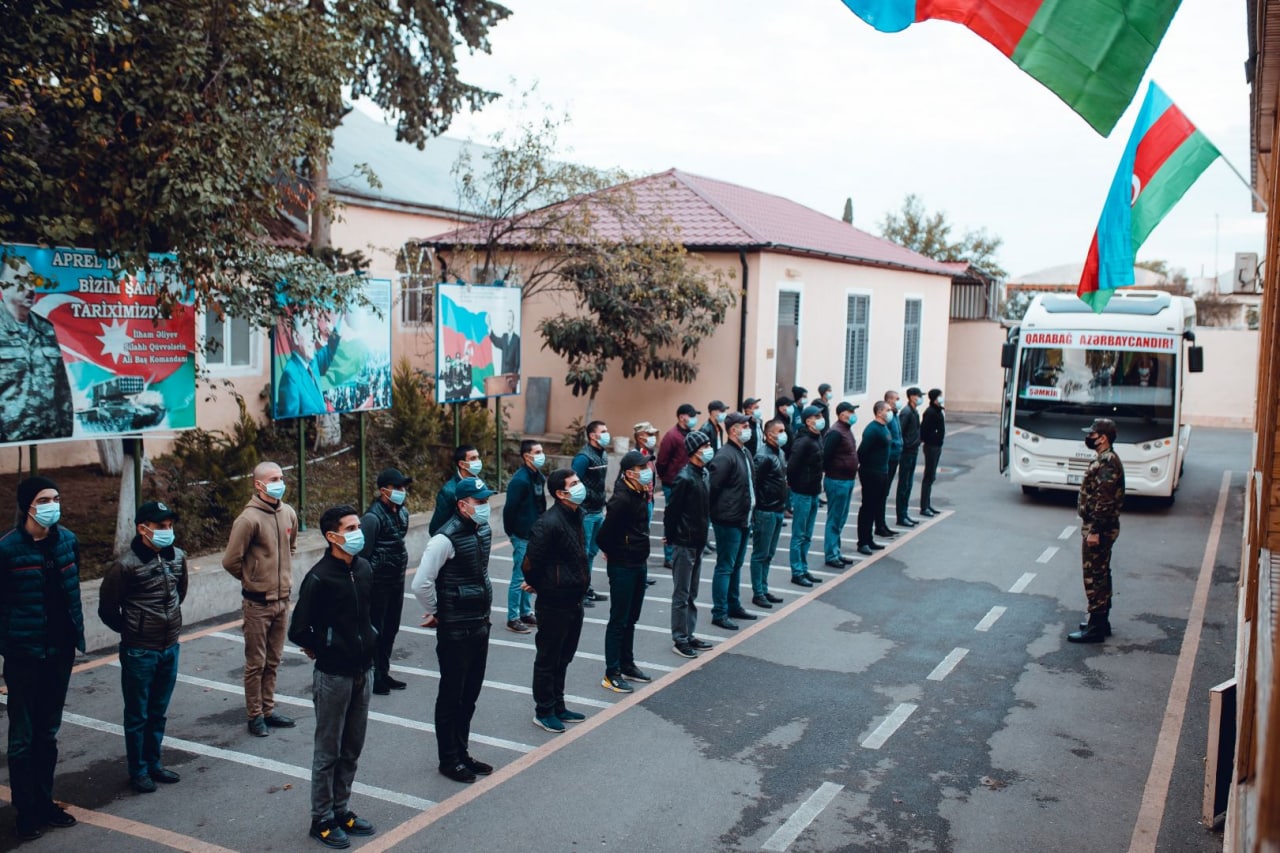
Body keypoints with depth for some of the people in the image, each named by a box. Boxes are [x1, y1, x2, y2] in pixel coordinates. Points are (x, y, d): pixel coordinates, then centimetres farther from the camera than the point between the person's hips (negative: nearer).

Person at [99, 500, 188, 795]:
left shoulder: (178, 557, -1)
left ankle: (154, 763, 32)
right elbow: (107, 610, -7)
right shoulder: (125, 565, -18)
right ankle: (138, 771, 21)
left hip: (170, 648, 5)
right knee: (137, 715, 9)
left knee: (158, 713, 18)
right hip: (139, 652, -5)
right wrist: (131, 630, 5)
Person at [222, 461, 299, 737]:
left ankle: (268, 709, 28)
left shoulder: (288, 513, 3)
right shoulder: (249, 518, -18)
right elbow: (230, 561, -14)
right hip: (258, 602, -6)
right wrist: (254, 580, -1)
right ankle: (255, 715, 16)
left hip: (282, 599, 6)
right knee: (256, 662, 5)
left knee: (273, 660, 16)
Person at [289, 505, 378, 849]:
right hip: (333, 676, -6)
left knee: (352, 749, 17)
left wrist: (371, 640, 10)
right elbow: (298, 632, -17)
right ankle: (322, 820, 21)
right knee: (328, 751, 7)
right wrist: (324, 650, -4)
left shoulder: (364, 568, 1)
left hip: (363, 671, 6)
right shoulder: (319, 578, -19)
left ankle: (342, 810, 32)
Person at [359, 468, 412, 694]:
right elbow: (362, 553, -16)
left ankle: (383, 673, 27)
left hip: (397, 581, 8)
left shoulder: (402, 513, 8)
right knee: (374, 630, 1)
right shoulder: (373, 517, -17)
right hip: (379, 582, -8)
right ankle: (372, 677, 11)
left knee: (391, 629, 16)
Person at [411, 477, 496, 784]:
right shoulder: (446, 539, -21)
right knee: (451, 695, 6)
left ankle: (462, 753, 31)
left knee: (470, 694, 17)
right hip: (455, 629, -8)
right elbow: (420, 584, -22)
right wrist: (436, 613, -9)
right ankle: (449, 760, 19)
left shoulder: (484, 530, 5)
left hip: (480, 625, 8)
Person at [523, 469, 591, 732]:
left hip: (574, 600, 9)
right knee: (548, 659, 7)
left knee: (563, 658, 20)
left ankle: (558, 707, 34)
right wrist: (535, 585, -4)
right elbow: (531, 561, -22)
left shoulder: (576, 515, 5)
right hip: (554, 603, -9)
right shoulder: (549, 523, -24)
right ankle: (543, 712, 21)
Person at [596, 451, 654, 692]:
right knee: (619, 620, 0)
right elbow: (605, 534, -22)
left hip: (639, 564, 9)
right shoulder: (621, 498, -22)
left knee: (631, 618, 19)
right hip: (622, 566, -9)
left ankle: (627, 665, 32)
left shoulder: (639, 494, 5)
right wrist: (616, 553, -5)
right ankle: (611, 674, 9)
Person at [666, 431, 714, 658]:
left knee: (692, 594, 16)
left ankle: (689, 635, 25)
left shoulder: (704, 474, 7)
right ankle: (679, 639, 9)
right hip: (684, 543, -8)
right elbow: (672, 510, -17)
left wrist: (703, 534, 13)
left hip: (698, 542, 8)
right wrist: (669, 537, -9)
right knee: (681, 594, 1)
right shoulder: (684, 478, -19)